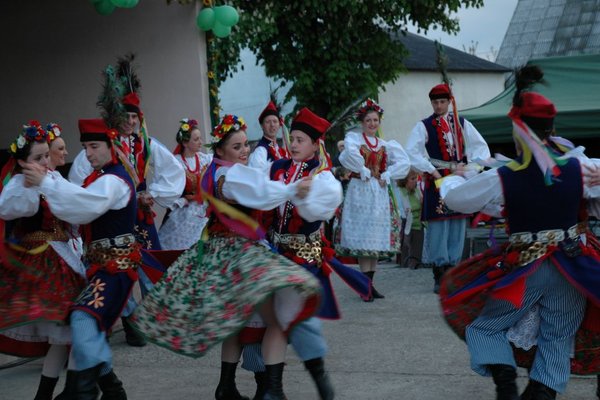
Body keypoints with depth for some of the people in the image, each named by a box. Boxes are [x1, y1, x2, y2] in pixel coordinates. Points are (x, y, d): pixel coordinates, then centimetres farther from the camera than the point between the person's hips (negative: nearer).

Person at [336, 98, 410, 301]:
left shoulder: (386, 145, 13)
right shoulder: (353, 138, 0)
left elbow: (404, 163, 4)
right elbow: (350, 155, -22)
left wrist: (386, 176, -7)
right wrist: (364, 172, -14)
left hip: (380, 193, 5)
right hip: (360, 191, -5)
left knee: (376, 238, 6)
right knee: (363, 237, -8)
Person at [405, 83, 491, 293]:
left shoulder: (462, 124, 10)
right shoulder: (423, 126, -1)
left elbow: (481, 147, 9)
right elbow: (412, 153, -9)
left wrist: (471, 165, -8)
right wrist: (432, 171, -15)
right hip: (436, 181, -4)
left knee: (458, 227, 5)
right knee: (438, 227, -6)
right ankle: (439, 277, -1)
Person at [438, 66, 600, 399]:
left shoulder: (501, 179, -14)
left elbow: (455, 199, 1)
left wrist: (451, 180, 22)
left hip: (522, 270, -2)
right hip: (571, 268, 2)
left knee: (483, 326, 14)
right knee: (558, 339, 17)